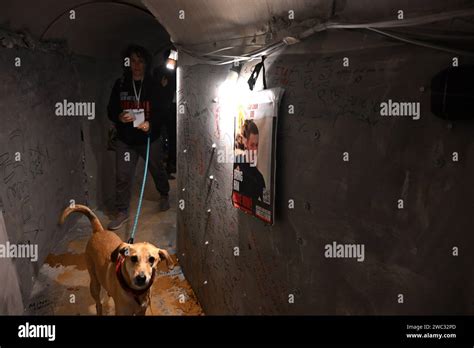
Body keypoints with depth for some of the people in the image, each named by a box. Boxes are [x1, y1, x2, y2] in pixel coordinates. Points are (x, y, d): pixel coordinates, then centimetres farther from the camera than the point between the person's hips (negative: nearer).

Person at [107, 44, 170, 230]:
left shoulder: (154, 85, -8)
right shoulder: (120, 85, -1)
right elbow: (111, 110, 5)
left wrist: (151, 124, -25)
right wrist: (119, 117, -18)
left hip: (150, 137, -1)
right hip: (125, 139, 1)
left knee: (157, 170, 18)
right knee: (122, 176, 0)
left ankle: (164, 195, 46)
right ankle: (122, 212, 15)